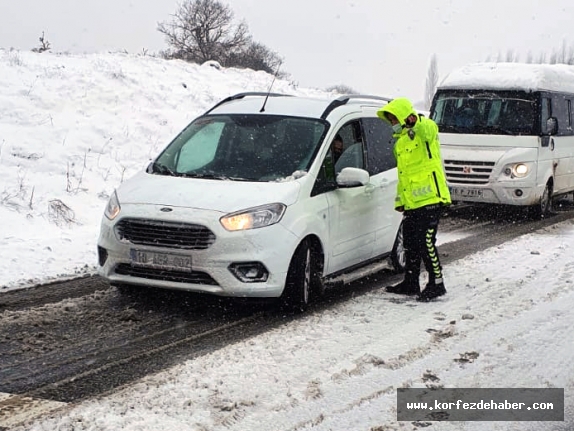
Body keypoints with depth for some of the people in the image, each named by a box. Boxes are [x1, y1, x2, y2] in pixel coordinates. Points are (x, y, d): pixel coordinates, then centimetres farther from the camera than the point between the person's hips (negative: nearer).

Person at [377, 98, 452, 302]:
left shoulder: (424, 129, -6)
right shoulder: (400, 141, 20)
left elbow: (428, 131, -33)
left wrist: (416, 122, -52)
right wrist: (399, 199, 22)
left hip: (430, 199, -9)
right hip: (411, 202, 9)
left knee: (426, 243, -8)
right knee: (410, 244, 15)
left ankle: (436, 283, 3)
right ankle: (411, 283, 26)